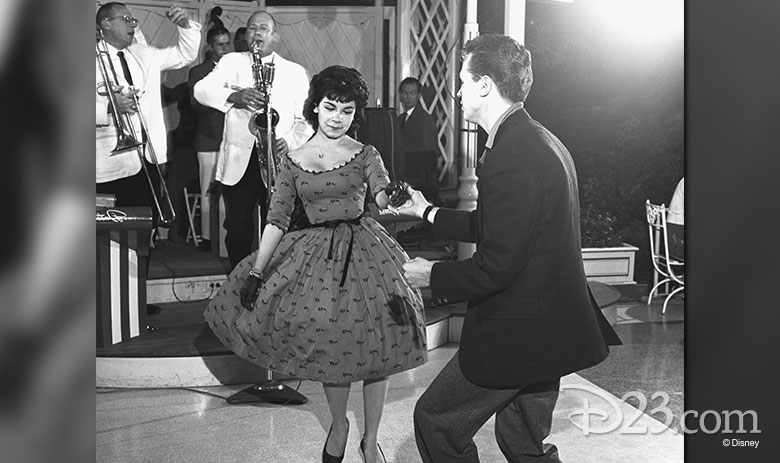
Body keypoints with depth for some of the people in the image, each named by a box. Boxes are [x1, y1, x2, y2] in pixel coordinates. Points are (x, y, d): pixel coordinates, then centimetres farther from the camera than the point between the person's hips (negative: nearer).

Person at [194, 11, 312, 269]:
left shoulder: (296, 72, 12)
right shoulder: (231, 62, 10)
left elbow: (306, 119, 9)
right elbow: (201, 89, -7)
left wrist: (290, 141, -12)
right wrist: (233, 96, -27)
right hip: (238, 161, 0)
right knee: (238, 232, 3)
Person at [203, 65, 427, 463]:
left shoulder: (365, 155, -1)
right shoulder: (293, 161, 3)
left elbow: (384, 199, -13)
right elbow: (277, 218, 3)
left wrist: (393, 200, -37)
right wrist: (255, 272, -2)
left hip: (363, 251, -1)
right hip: (317, 255, 1)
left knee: (373, 347, 0)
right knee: (328, 345, 5)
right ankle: (338, 424, 31)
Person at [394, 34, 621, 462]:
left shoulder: (511, 158, -25)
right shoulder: (541, 142, 9)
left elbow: (495, 266, -25)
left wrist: (433, 276, -8)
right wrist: (427, 212, 22)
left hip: (517, 337, -10)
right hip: (549, 327, 10)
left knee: (435, 420, 6)